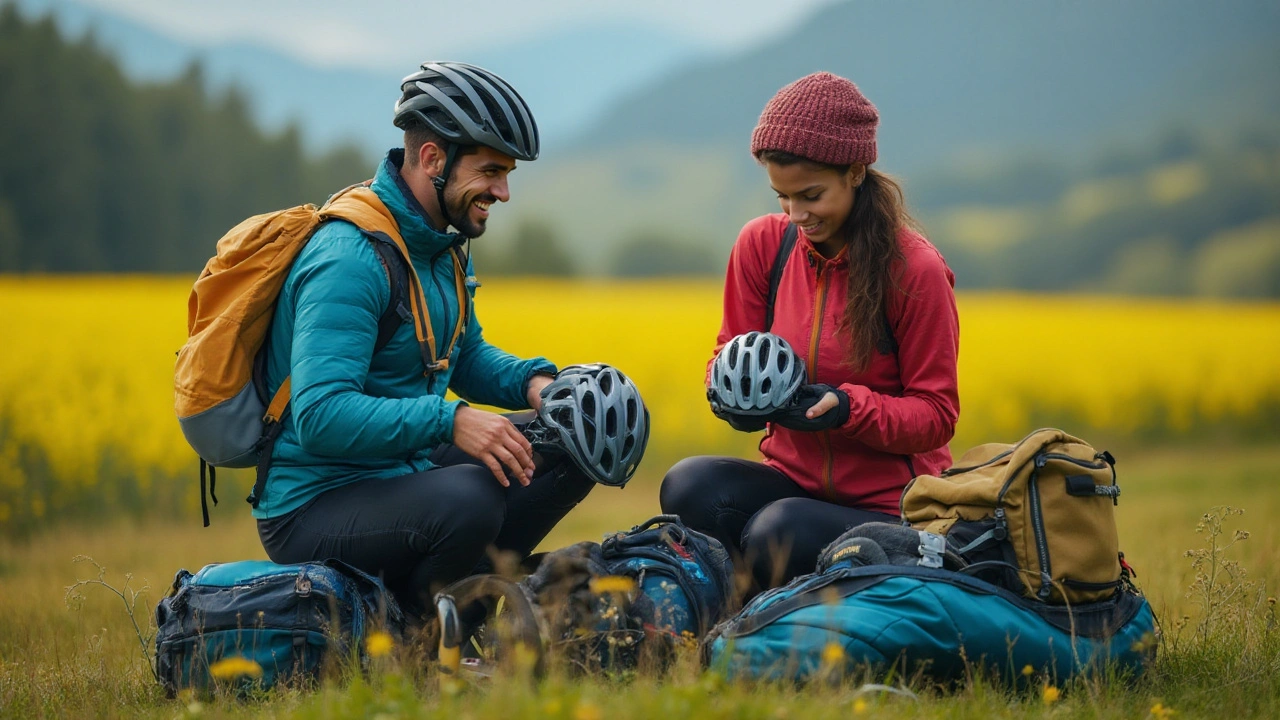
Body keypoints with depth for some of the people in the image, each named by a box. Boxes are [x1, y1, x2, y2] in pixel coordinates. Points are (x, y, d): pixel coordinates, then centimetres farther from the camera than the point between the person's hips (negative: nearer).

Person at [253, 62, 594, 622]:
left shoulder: (442, 245, 7)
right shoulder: (349, 258, -23)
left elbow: (466, 358, 20)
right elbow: (321, 415, -31)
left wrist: (532, 382, -1)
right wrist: (448, 421, -38)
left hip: (402, 468, 10)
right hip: (314, 509, -9)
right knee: (469, 498, -37)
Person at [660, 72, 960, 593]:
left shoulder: (915, 270, -11)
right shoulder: (761, 244, 2)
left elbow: (936, 416, -7)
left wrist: (849, 408, -26)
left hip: (888, 506, -4)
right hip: (792, 479, 4)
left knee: (779, 533, -34)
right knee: (689, 486, -28)